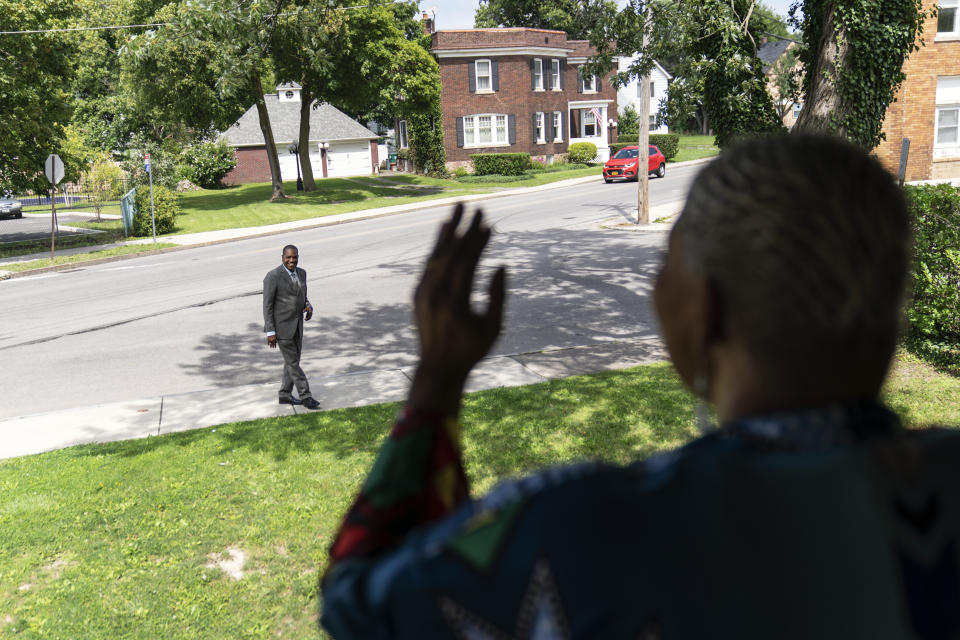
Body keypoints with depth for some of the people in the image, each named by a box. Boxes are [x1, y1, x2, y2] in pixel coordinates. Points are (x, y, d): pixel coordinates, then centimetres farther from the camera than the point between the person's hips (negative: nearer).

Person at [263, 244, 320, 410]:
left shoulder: (301, 273, 6)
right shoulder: (273, 276, -15)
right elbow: (267, 306, -14)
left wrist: (308, 307, -6)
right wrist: (270, 332, -16)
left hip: (297, 325, 7)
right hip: (281, 326, -7)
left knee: (293, 360, 14)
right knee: (292, 362, -2)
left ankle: (285, 395, 27)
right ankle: (305, 396, 6)